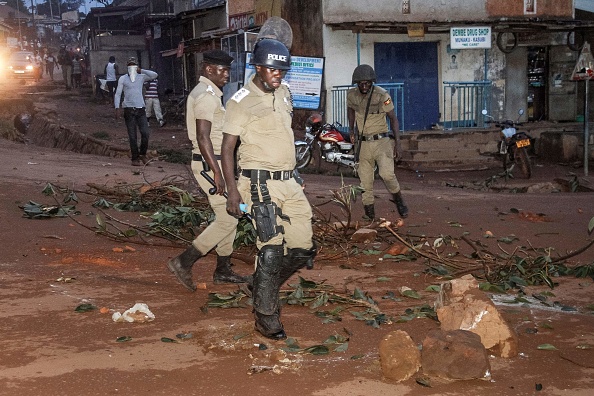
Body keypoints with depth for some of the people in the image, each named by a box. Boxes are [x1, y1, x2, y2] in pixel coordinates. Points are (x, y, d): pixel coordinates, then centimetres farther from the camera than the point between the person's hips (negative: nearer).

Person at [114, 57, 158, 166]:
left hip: (141, 109, 1)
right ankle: (135, 158, 8)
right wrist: (117, 108, -5)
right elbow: (118, 94, 5)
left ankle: (143, 154, 12)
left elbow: (155, 75, -5)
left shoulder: (141, 77, 9)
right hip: (129, 110, -1)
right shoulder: (123, 79, 6)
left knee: (145, 133, -8)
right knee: (132, 136, 1)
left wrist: (141, 71, -7)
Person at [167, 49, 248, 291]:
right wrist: (217, 173, -26)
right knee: (227, 219, -9)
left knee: (228, 217, 14)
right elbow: (203, 137, -24)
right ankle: (184, 262, -5)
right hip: (210, 164, -11)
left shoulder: (207, 93, 17)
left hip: (212, 163, 11)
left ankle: (223, 271, 22)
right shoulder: (206, 96, -16)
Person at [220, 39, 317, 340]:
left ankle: (264, 288, 26)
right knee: (272, 250, -8)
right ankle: (266, 316, 4)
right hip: (261, 184, -7)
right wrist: (232, 190, -16)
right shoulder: (241, 102, -8)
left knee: (302, 248, 4)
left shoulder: (283, 93, 13)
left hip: (289, 182, 7)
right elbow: (227, 148, -9)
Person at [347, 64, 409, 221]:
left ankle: (398, 200, 4)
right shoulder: (351, 95, 0)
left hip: (381, 141, -4)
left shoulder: (382, 95, -12)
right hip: (363, 143, 4)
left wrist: (397, 142, -9)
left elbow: (393, 118, -5)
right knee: (365, 180, 3)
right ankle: (369, 214, 14)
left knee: (387, 173, -23)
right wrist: (351, 129, 14)